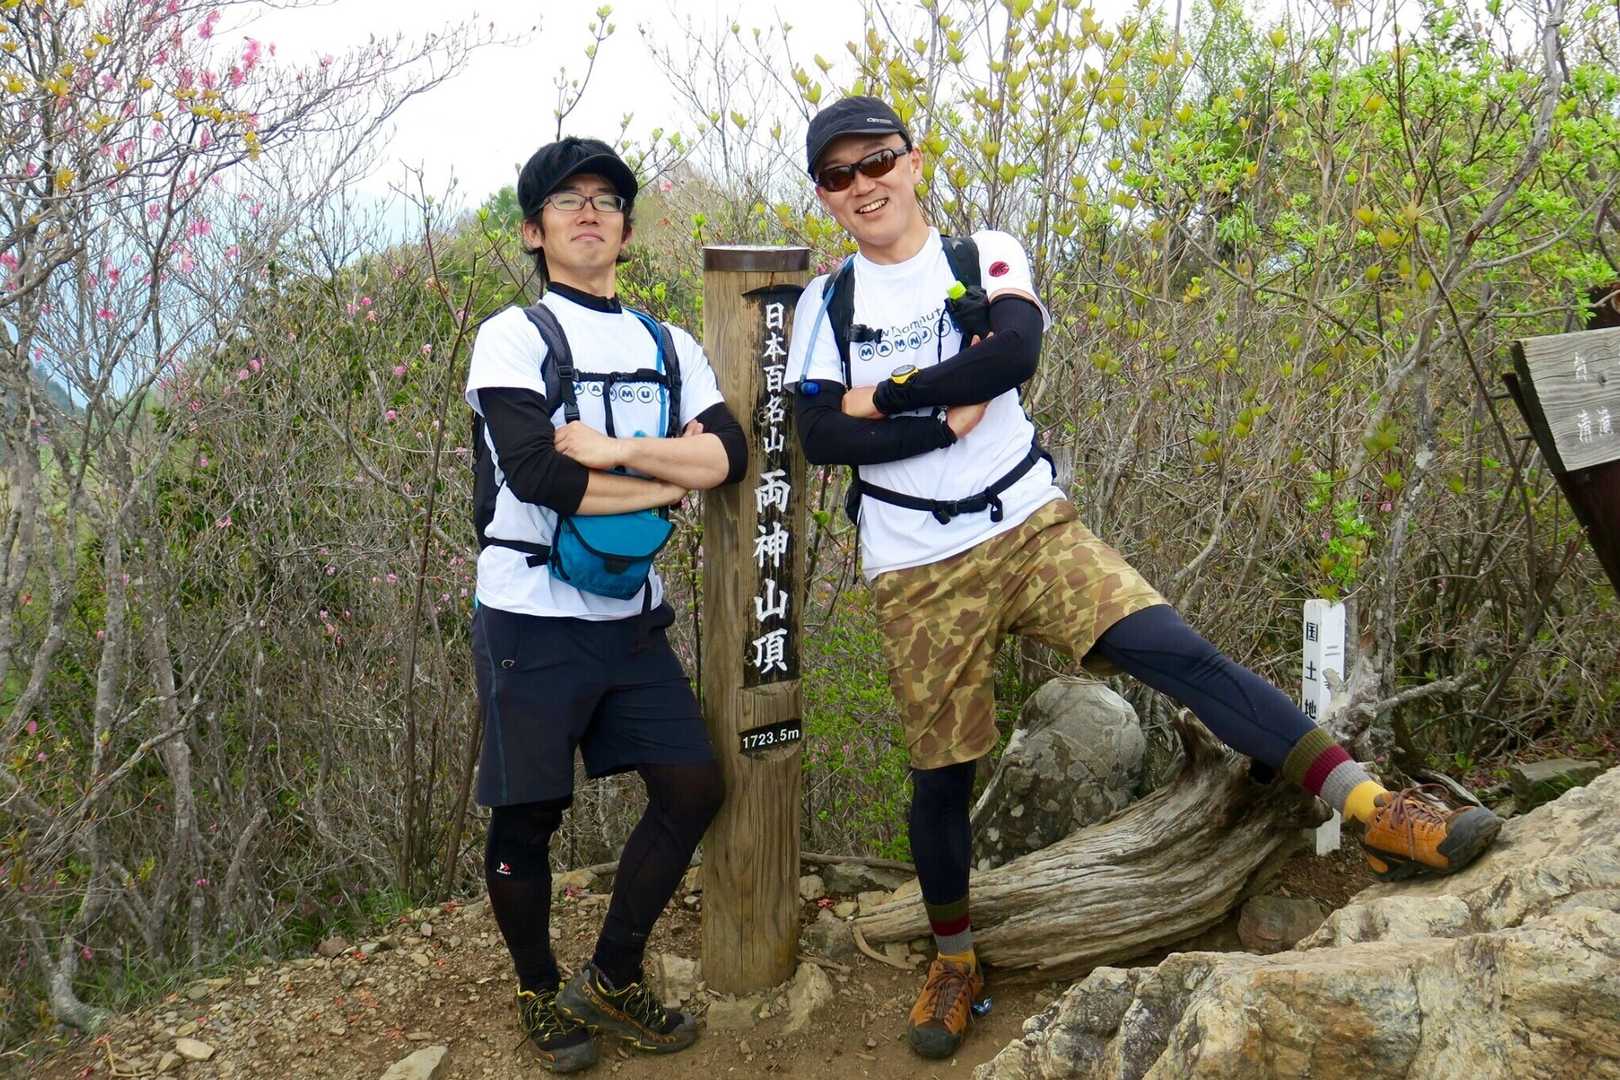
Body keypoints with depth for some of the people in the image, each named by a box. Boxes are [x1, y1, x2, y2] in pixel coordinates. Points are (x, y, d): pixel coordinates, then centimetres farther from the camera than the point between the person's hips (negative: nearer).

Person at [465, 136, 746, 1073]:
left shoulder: (669, 348, 10)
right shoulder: (514, 338, -6)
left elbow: (730, 454, -6)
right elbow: (535, 475, -21)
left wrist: (617, 449, -19)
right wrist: (665, 484, -11)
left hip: (633, 619, 5)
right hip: (533, 621, -5)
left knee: (693, 786, 3)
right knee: (529, 817, 5)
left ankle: (612, 982, 22)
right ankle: (541, 994, 29)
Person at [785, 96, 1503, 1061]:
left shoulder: (986, 257, 3)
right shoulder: (825, 304, 6)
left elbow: (1017, 347, -19)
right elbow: (819, 437, -7)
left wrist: (883, 396, -13)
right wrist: (948, 417, -13)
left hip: (1033, 532, -1)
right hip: (920, 575, 1)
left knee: (1173, 649, -20)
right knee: (941, 771, 6)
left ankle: (1375, 810, -21)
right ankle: (955, 961, 26)